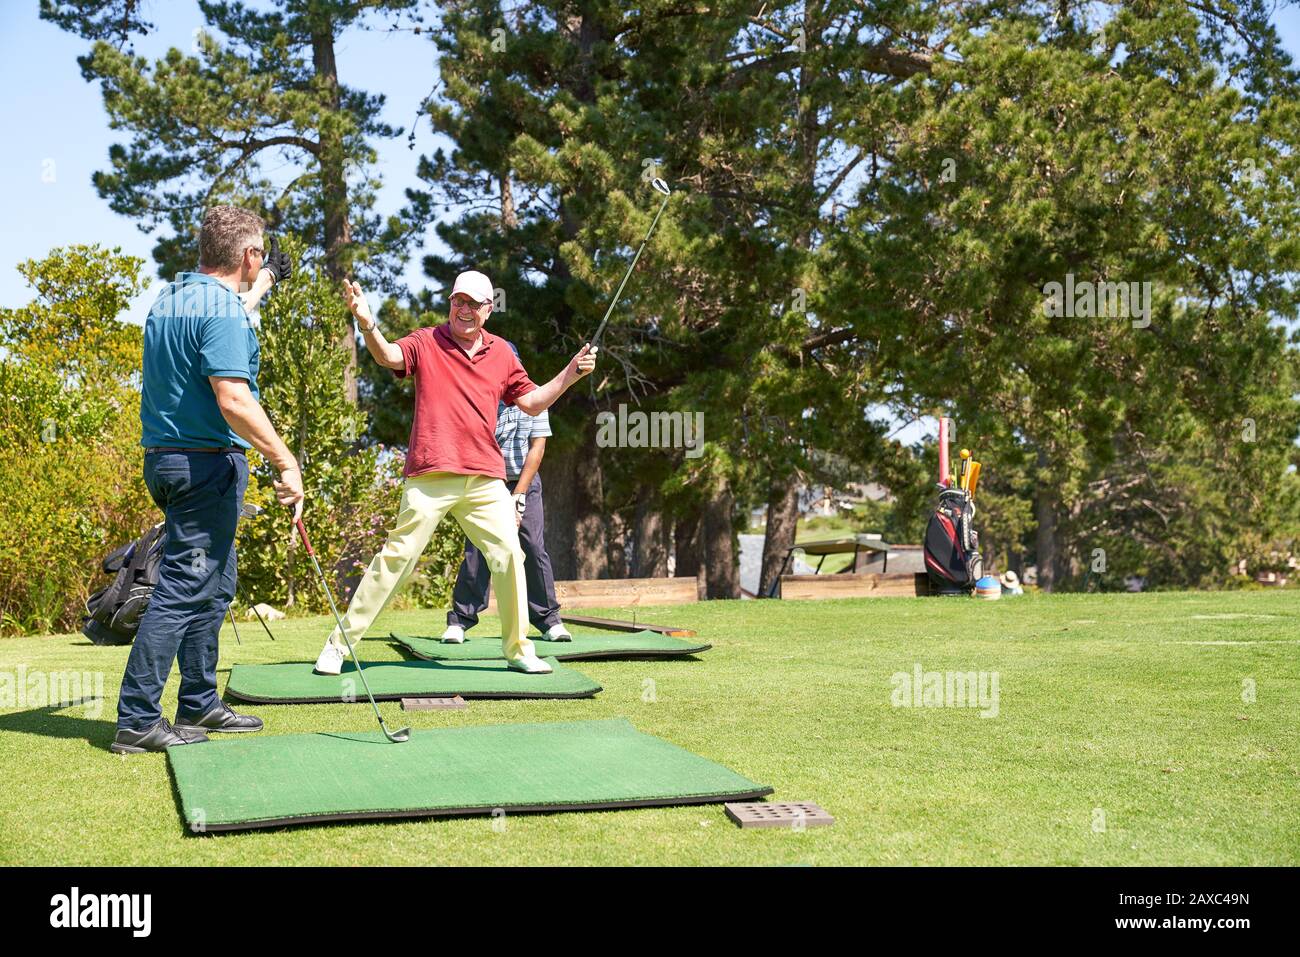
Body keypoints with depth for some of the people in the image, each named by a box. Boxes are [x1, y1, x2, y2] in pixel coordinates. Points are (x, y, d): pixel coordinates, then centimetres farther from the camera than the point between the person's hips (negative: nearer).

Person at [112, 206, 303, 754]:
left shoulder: (171, 299, 12)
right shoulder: (222, 310, -17)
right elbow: (234, 402, -25)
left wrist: (259, 290, 42)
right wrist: (285, 462, -22)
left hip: (165, 458, 10)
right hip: (206, 466, -10)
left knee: (214, 585, 17)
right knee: (183, 590, -6)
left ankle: (200, 705, 24)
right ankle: (137, 720, -4)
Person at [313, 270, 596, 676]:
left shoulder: (502, 353, 14)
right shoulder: (426, 342, 3)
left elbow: (533, 403, 18)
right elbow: (388, 356, -17)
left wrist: (571, 372, 6)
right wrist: (366, 323, -37)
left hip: (486, 478, 4)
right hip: (430, 475, -3)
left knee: (509, 555, 0)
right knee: (396, 557, -5)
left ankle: (518, 650, 15)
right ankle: (339, 644, 4)